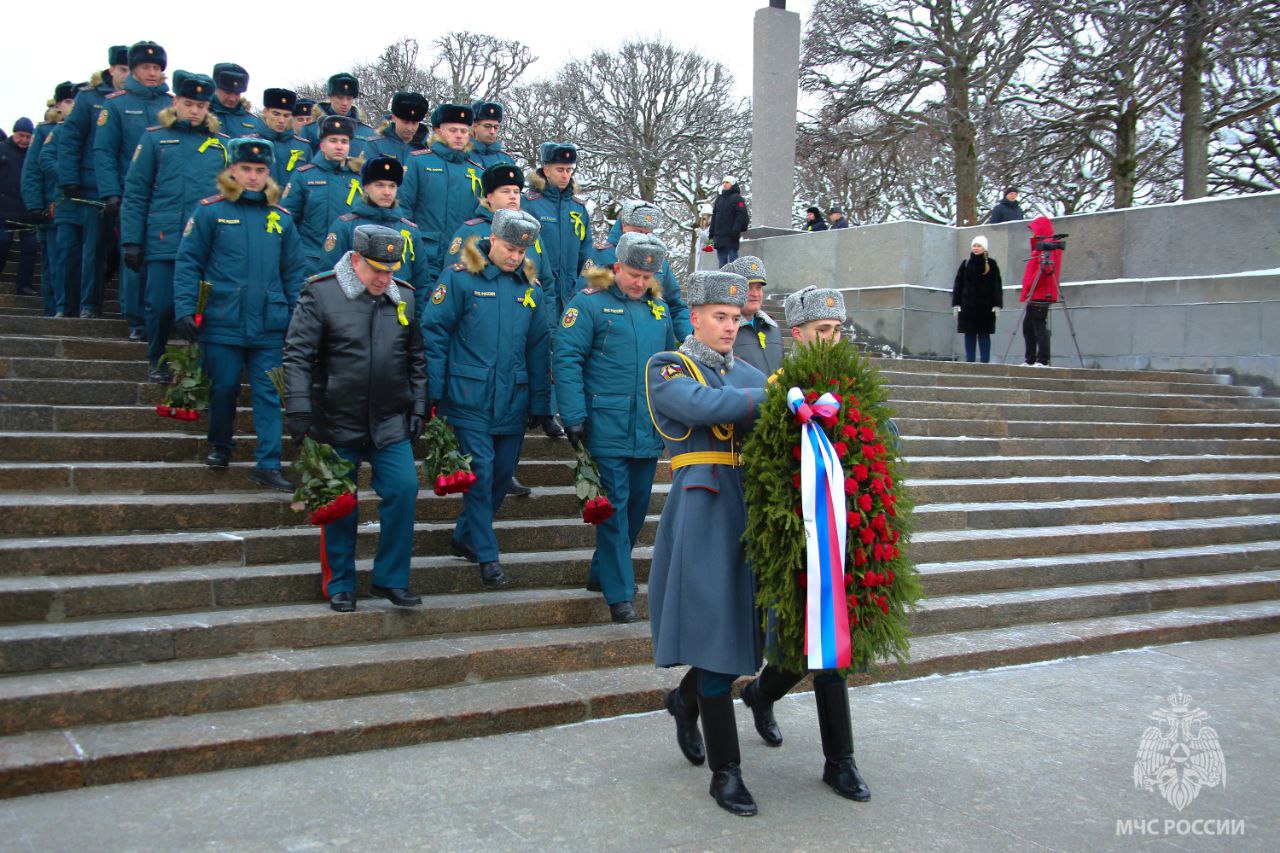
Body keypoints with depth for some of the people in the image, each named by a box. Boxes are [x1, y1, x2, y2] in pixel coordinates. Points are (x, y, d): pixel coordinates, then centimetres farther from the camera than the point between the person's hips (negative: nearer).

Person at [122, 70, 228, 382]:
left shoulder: (222, 143, 11)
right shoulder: (155, 138, 7)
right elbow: (135, 193, 4)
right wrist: (132, 240, -2)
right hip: (163, 241, -1)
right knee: (161, 305, 0)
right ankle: (157, 361, 22)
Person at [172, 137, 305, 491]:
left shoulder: (281, 218, 8)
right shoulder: (210, 211, 0)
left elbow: (294, 272, 11)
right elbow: (188, 263, -1)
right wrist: (184, 310, -9)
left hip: (269, 326, 2)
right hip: (223, 324, -2)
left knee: (269, 394, 0)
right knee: (224, 387, 9)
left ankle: (268, 464, 5)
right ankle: (219, 446, 33)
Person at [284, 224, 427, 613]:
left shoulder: (405, 296, 5)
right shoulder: (320, 293, -7)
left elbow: (417, 359, 12)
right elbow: (297, 354, -8)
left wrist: (418, 408, 8)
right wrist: (299, 410, -14)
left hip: (391, 423, 3)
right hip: (336, 422, -3)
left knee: (403, 489, -7)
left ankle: (390, 579, 8)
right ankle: (339, 586, 21)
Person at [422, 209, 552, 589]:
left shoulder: (530, 286, 8)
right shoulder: (460, 277, -5)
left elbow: (539, 348, 12)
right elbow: (434, 332, -5)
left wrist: (539, 403, 10)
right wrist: (434, 393, -9)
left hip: (513, 401, 5)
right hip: (470, 399, -5)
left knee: (502, 474, 11)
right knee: (481, 473, -6)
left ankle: (465, 536, 30)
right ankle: (487, 554, 7)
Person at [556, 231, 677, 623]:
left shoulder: (659, 309, 13)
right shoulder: (589, 303, -5)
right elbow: (567, 359, -10)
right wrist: (575, 418, -16)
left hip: (650, 430, 6)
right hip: (608, 427, -6)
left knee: (637, 505, 14)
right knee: (614, 507, -3)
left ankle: (604, 571, 33)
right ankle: (619, 593, 5)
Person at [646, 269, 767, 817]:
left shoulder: (749, 375, 17)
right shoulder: (666, 369, 1)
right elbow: (704, 406, -20)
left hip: (750, 509, 6)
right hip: (702, 509, -6)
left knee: (744, 626, 9)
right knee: (713, 631, -5)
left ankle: (686, 700, 40)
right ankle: (725, 772, 6)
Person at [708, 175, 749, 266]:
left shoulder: (737, 198, -2)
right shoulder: (719, 199, 21)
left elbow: (742, 215, -11)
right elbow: (714, 217, 23)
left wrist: (735, 230, -20)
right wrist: (712, 232, 14)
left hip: (731, 238, -7)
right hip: (719, 237, 7)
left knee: (732, 260, -8)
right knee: (722, 262, 7)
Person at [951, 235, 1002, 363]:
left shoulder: (991, 264, 2)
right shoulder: (966, 264, 7)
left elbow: (997, 285, 0)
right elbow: (958, 284, 8)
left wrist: (997, 305, -6)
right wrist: (956, 304, 2)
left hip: (985, 306, -2)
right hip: (968, 306, 2)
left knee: (984, 334, 1)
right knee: (969, 334, 4)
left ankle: (985, 361, 3)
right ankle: (969, 361, 8)